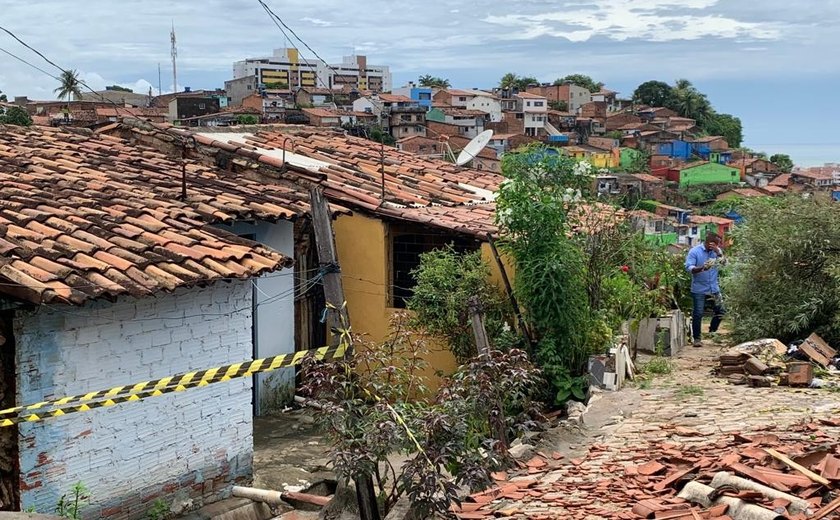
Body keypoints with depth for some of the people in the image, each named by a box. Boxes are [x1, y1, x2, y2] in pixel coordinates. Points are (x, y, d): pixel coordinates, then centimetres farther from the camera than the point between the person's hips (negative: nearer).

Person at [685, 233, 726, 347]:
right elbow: (688, 267, -16)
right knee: (698, 314, -3)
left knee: (720, 311, 8)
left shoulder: (716, 251, 9)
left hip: (714, 288, 5)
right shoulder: (694, 251, -8)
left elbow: (724, 262, -2)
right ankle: (697, 338, 5)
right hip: (699, 289, -5)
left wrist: (718, 252, -18)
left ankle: (712, 332, 26)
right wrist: (701, 268, -33)